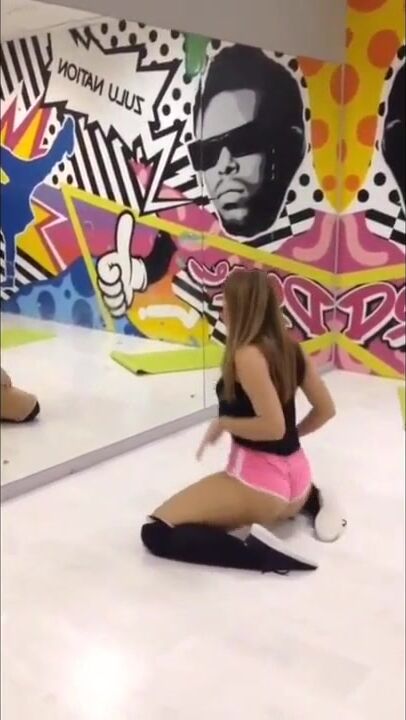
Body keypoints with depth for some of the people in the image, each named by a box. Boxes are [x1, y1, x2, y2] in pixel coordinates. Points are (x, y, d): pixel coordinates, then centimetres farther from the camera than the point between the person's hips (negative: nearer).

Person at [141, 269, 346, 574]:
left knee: (155, 532, -8)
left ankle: (254, 550, -21)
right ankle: (311, 500, 16)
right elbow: (326, 410, 10)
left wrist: (222, 424, -11)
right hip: (295, 476, 9)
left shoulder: (247, 355, -19)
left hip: (258, 480, -8)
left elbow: (273, 426, -25)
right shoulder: (290, 347, 4)